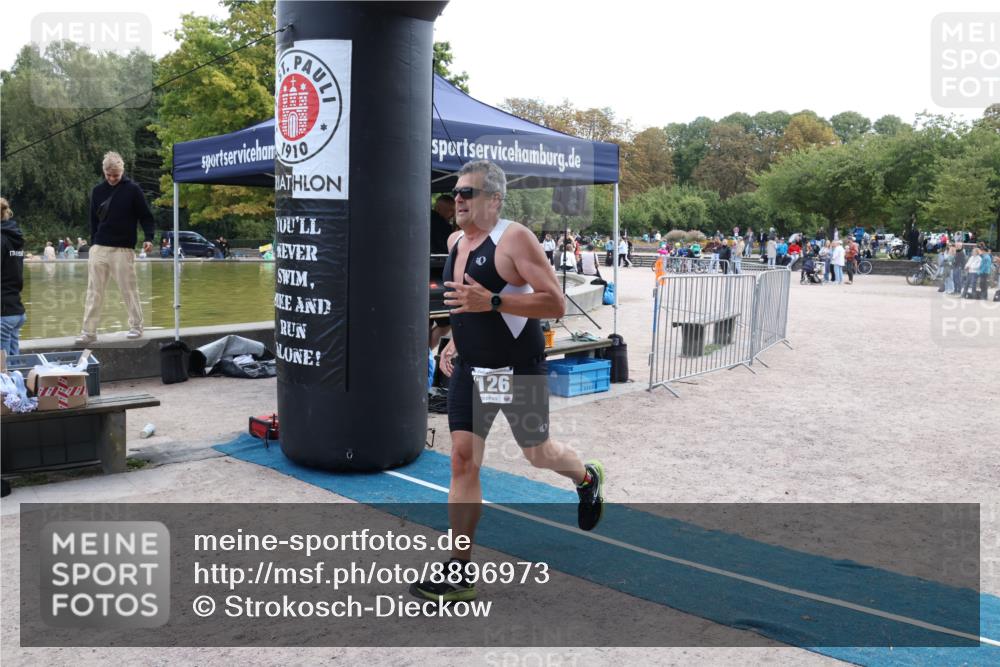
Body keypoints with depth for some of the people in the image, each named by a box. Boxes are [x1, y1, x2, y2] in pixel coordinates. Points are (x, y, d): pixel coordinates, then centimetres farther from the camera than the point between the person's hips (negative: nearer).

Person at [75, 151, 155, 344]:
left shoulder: (133, 189, -3)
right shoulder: (98, 190, 9)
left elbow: (146, 216, -2)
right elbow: (94, 220, 15)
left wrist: (148, 238, -16)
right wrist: (93, 244, 12)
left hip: (123, 249, -4)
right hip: (99, 248, 4)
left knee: (129, 290, 2)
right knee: (94, 292, 2)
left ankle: (136, 326, 15)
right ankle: (89, 331, 4)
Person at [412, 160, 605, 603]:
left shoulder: (514, 238, -16)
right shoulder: (456, 241, 8)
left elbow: (556, 304, -21)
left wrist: (492, 302, -30)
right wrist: (456, 342, 13)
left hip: (519, 370, -6)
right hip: (469, 369, 6)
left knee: (537, 454, 11)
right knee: (463, 459, -2)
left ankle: (587, 479, 47)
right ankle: (459, 574, 5)